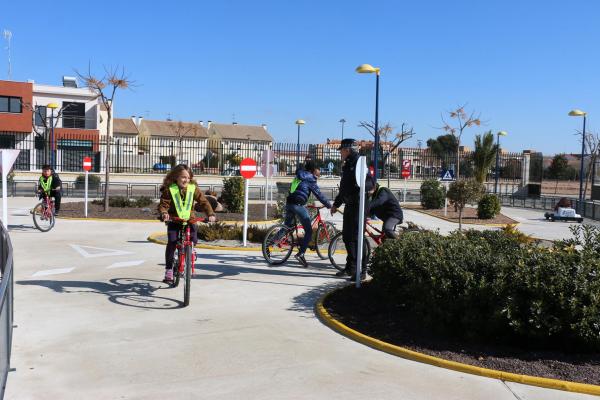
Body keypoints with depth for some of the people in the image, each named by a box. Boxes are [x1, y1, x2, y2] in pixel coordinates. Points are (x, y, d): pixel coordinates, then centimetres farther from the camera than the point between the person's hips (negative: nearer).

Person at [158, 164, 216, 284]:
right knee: (172, 243, -15)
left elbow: (203, 201, -6)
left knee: (194, 240, -13)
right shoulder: (169, 190, -9)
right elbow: (163, 205, -12)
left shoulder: (193, 188, -4)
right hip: (174, 221, -2)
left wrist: (210, 214, -20)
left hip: (189, 220, 2)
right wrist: (164, 213, -34)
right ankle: (168, 270, -4)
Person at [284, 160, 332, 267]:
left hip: (288, 203, 8)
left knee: (287, 226, 26)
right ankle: (301, 254, -13)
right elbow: (319, 194, -1)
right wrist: (329, 205, 6)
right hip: (298, 205, -8)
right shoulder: (309, 180, -1)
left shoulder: (298, 177, 20)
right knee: (309, 231, -2)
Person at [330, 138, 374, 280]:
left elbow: (370, 182, -20)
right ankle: (350, 267, 26)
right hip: (350, 205, 10)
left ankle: (361, 270, -1)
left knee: (356, 237, -9)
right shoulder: (348, 165, 18)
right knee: (346, 236, 14)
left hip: (358, 205, -10)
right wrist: (336, 204, 30)